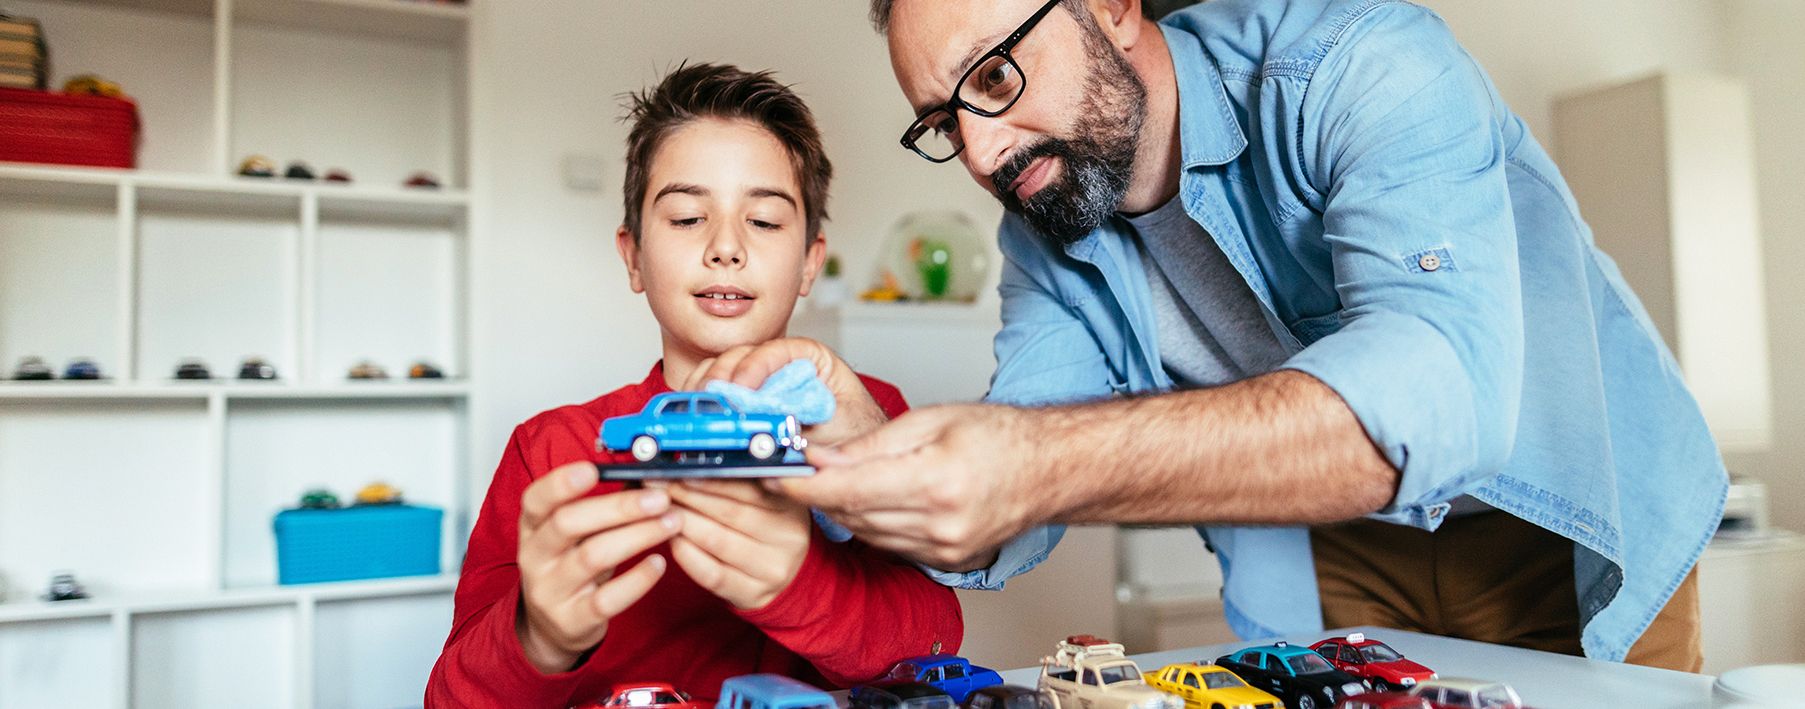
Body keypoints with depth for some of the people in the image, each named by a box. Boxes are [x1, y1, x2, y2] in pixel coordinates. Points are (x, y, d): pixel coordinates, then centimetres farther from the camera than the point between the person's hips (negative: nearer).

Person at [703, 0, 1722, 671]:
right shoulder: (1043, 237, -9)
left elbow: (1438, 380, -42)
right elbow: (993, 530, -14)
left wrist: (1051, 467, -54)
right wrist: (867, 448, -36)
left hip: (1567, 522, -3)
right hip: (1338, 543, 3)